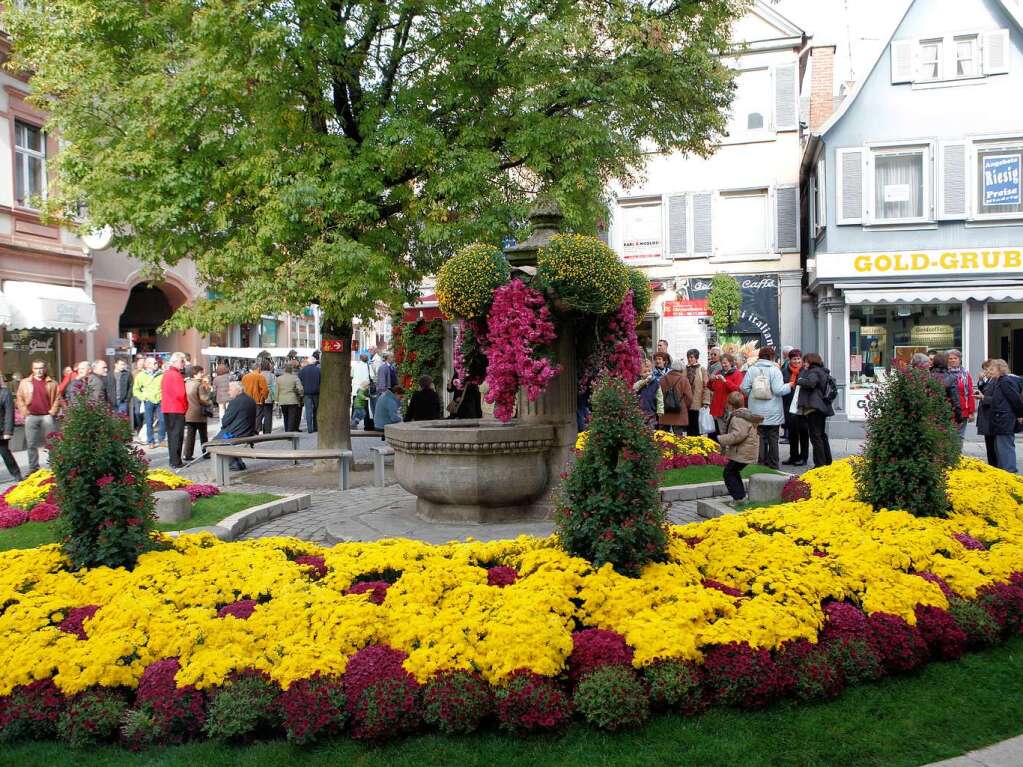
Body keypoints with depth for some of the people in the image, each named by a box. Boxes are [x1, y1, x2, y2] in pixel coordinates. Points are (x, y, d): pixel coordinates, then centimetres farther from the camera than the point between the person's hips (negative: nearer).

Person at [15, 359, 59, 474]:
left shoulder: (52, 383, 4)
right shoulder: (25, 382, 7)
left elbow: (57, 398, 4)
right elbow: (19, 398, 7)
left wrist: (53, 411, -8)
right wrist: (25, 411, -4)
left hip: (47, 416, -1)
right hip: (31, 417, 1)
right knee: (31, 444, 5)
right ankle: (33, 468, 14)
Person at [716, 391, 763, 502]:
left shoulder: (739, 418, -19)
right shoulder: (746, 414, 16)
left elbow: (738, 435, -30)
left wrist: (721, 439, -25)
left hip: (742, 453, -11)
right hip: (745, 451, 11)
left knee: (728, 472, -4)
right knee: (733, 472, 22)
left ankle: (739, 497, -4)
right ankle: (741, 495, 26)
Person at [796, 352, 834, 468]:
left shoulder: (814, 372, -11)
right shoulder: (823, 372, 19)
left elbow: (810, 382, -31)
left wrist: (799, 380, -11)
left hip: (813, 407, -10)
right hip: (822, 407, 10)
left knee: (815, 436, -8)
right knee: (822, 435, 18)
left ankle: (819, 463, -9)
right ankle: (827, 461, 25)